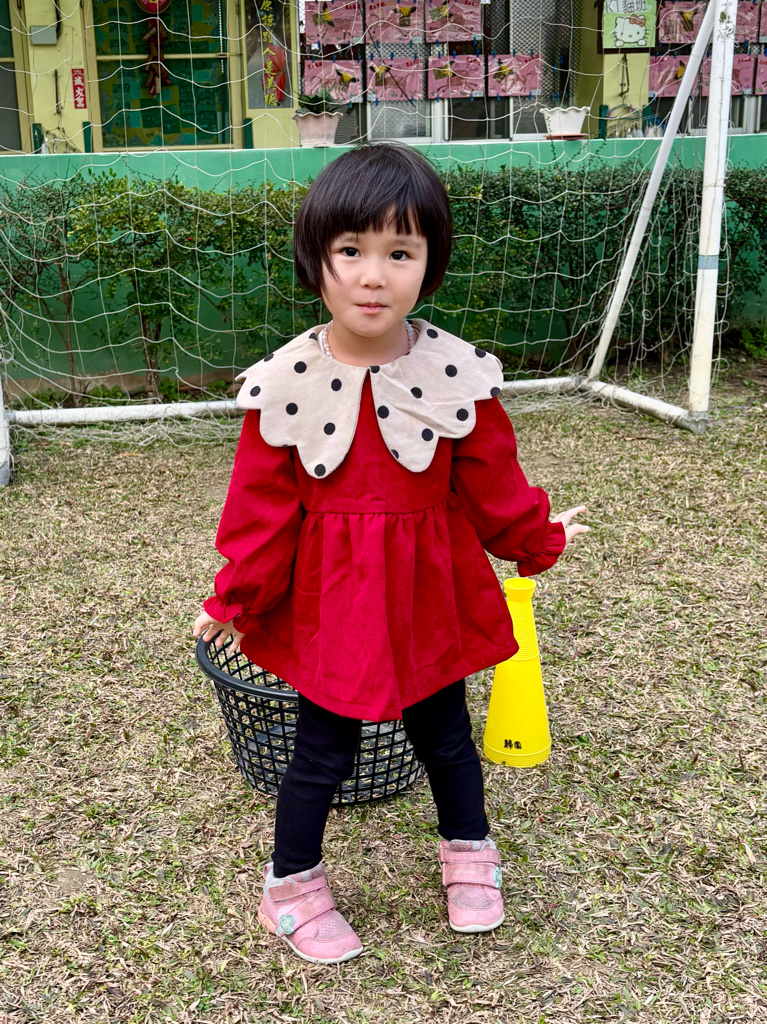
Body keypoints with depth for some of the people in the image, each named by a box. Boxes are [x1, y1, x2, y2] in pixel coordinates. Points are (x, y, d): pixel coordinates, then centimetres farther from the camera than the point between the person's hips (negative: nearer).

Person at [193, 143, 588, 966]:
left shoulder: (457, 374, -10)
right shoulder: (286, 383, -12)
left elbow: (493, 485, 5)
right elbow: (260, 507, -5)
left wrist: (540, 538, 15)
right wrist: (235, 601, 1)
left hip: (433, 595, 2)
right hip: (328, 601, -1)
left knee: (444, 735, 20)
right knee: (323, 751, 11)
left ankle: (468, 854, 46)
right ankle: (292, 885, 35)